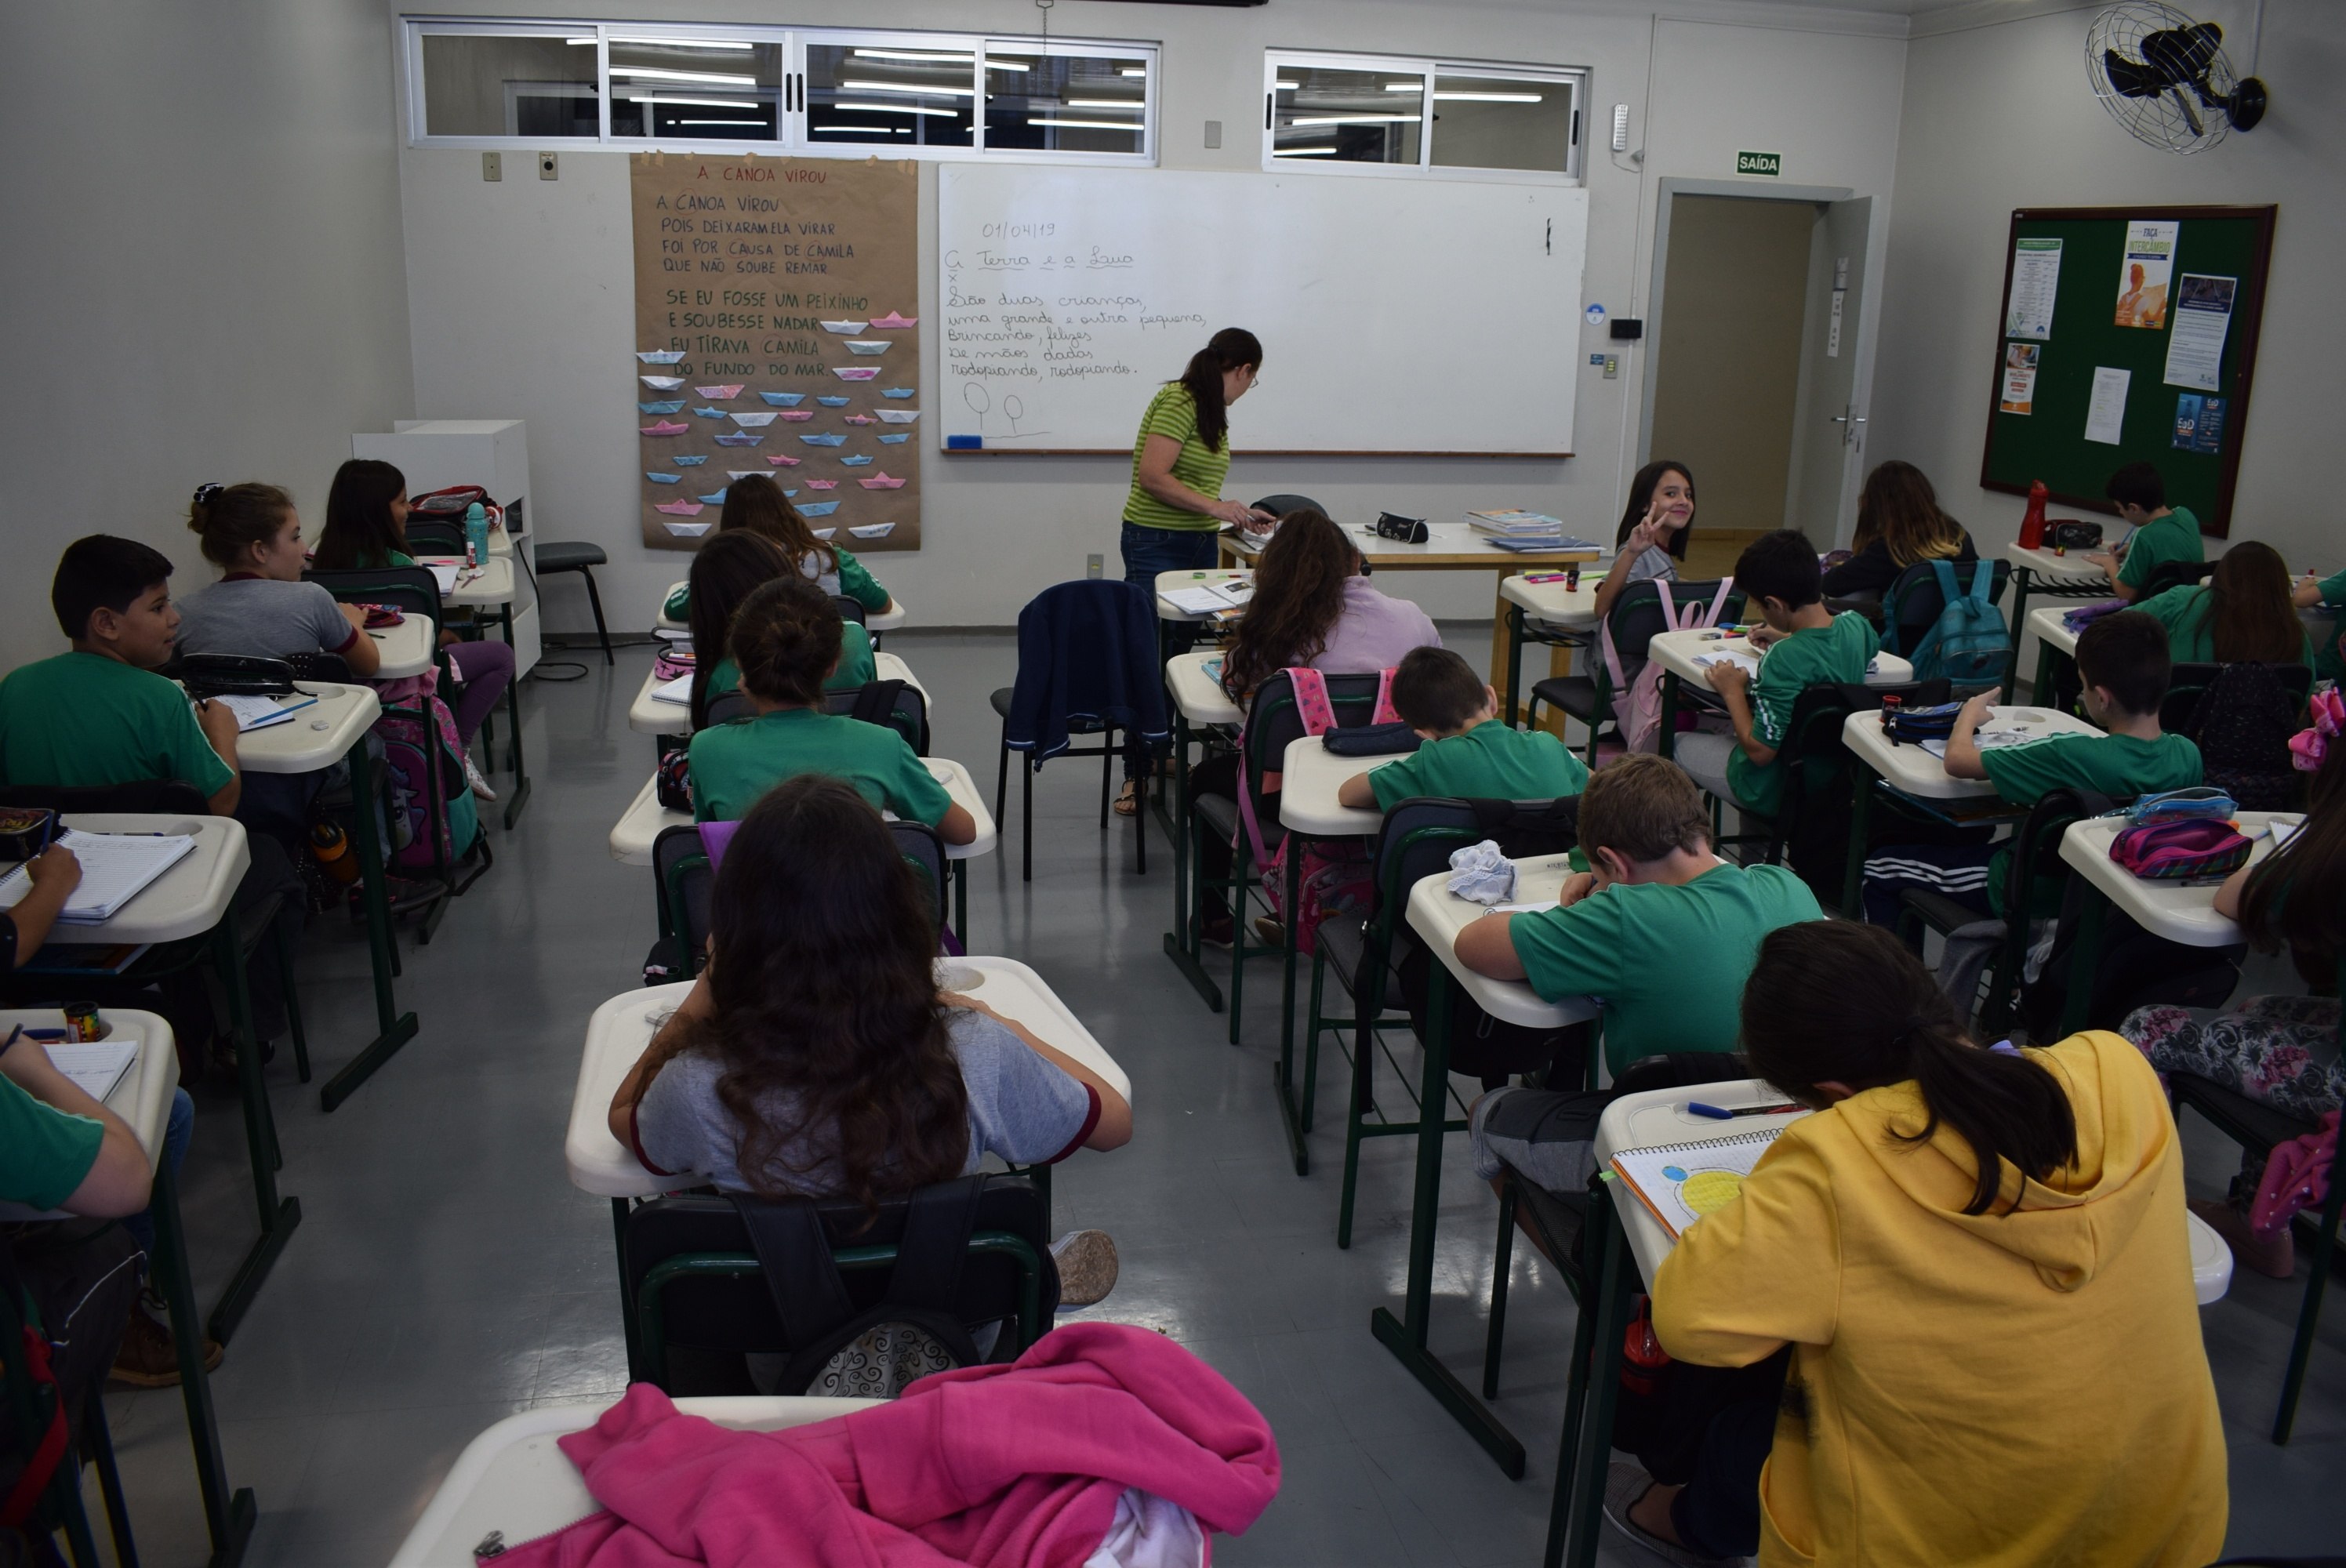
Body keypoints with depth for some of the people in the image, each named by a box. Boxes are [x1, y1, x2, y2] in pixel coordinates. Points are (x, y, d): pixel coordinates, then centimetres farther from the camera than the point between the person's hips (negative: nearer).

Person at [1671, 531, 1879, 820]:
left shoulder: (1784, 660, -33)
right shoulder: (1857, 625, -11)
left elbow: (1760, 751, -27)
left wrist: (1733, 691, -15)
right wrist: (1788, 639, 16)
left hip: (1776, 793, -8)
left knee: (1678, 743, 13)